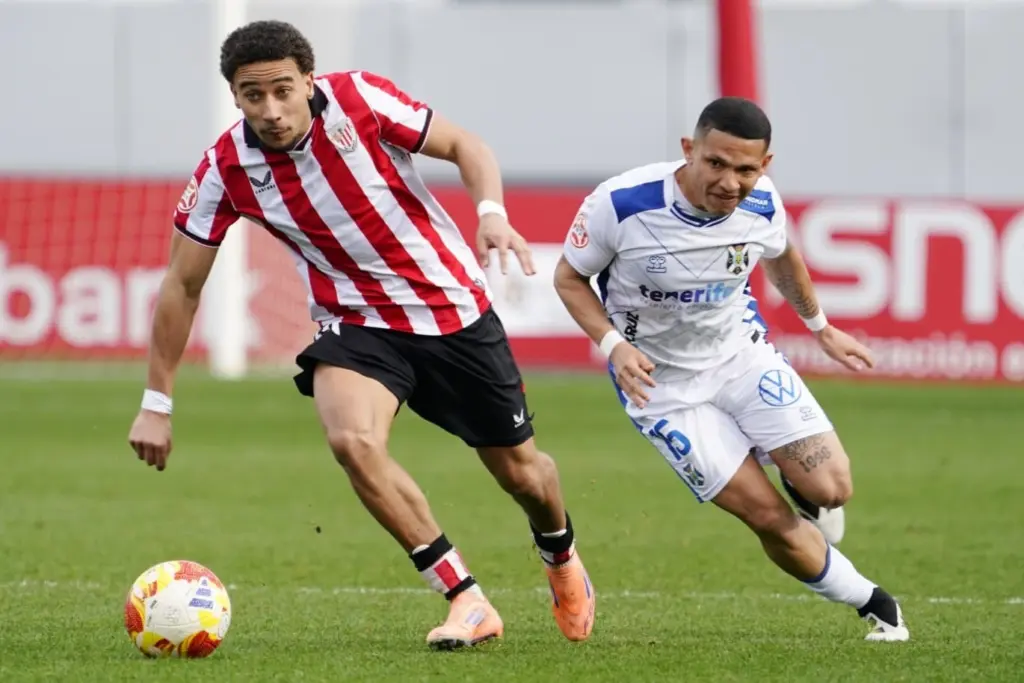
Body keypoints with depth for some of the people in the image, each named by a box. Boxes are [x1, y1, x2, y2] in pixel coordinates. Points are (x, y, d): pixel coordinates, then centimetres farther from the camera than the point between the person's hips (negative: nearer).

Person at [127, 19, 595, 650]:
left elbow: (463, 146, -5)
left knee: (520, 471, 9)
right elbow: (183, 285, -3)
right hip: (357, 324, 0)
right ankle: (468, 603, -18)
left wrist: (492, 212, -26)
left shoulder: (359, 100, -17)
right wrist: (157, 404, -2)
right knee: (353, 441, -30)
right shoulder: (227, 170, -13)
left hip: (454, 308, 0)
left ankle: (563, 561, 46)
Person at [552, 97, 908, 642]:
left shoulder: (762, 205, -15)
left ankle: (792, 466, 28)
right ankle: (871, 604, 12)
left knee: (829, 491, -9)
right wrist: (614, 345, -25)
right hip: (663, 385, -3)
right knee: (770, 518, -9)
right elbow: (569, 277, -10)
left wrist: (820, 327, 23)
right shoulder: (620, 204, -28)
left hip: (743, 352, 3)